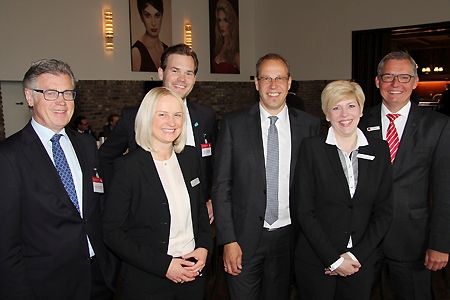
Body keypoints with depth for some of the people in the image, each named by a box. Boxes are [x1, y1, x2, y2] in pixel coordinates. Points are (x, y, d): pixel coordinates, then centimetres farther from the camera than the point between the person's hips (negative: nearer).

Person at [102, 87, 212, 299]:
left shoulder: (190, 157, 2)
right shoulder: (128, 166, -13)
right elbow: (113, 233, -12)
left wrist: (203, 247, -3)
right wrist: (163, 265, -17)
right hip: (147, 282, -4)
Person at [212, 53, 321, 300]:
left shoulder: (309, 125, 0)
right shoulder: (233, 124, -4)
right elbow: (221, 185, -5)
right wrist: (228, 240, -9)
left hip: (289, 236, 2)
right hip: (245, 236, -1)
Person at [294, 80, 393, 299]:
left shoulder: (380, 150, 2)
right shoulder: (311, 147, -7)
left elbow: (384, 211, 2)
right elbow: (304, 211, -9)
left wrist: (356, 255, -7)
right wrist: (334, 259, -11)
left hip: (361, 262, 2)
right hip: (315, 262, -2)